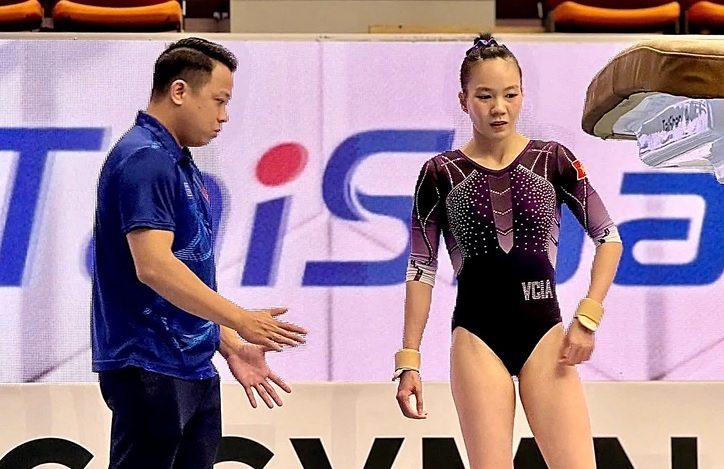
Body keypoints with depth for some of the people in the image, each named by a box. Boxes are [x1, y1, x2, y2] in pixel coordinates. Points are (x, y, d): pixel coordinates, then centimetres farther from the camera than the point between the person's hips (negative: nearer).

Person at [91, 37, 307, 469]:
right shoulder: (144, 159, -14)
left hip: (193, 369, 10)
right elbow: (153, 266, -24)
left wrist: (230, 345, 17)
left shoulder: (181, 164, 18)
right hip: (149, 366, -10)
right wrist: (240, 320, -22)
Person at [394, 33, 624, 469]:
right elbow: (422, 269, 4)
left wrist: (588, 316, -4)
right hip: (477, 334, -1)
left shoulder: (553, 160, 2)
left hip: (544, 329, 1)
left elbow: (608, 238, 7)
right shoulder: (440, 173, 1)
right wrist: (409, 359, 1)